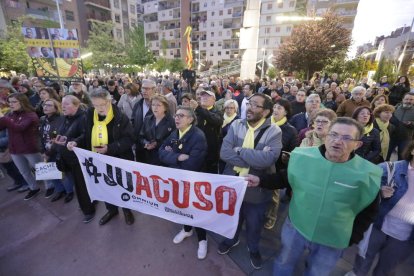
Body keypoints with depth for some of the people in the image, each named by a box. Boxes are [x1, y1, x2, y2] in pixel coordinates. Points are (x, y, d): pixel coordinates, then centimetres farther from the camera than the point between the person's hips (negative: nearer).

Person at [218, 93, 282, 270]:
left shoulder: (274, 132, -15)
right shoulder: (236, 125, -7)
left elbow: (268, 159, -31)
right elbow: (224, 152, -17)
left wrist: (240, 151, -21)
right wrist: (254, 160, -24)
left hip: (256, 189, -2)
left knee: (254, 224, 23)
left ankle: (253, 248, 55)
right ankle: (231, 239, 60)